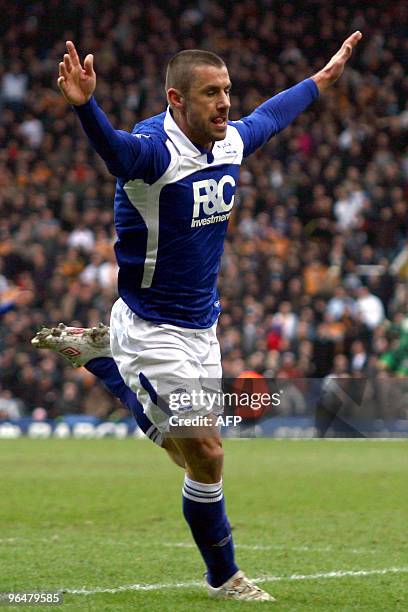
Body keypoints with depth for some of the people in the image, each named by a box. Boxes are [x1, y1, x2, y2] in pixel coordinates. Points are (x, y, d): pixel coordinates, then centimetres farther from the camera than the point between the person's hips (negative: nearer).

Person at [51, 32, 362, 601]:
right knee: (206, 456, -3)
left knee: (204, 454, 14)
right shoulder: (154, 147, -22)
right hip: (151, 333, -8)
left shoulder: (230, 142, 2)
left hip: (201, 328, 9)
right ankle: (224, 578, 8)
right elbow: (116, 148, -46)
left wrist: (326, 75, 39)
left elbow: (272, 114, 25)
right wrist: (86, 105, -68)